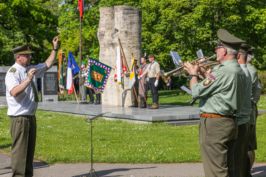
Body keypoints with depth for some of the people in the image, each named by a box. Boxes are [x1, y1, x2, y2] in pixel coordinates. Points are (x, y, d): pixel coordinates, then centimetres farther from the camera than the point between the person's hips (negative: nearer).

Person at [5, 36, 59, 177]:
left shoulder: (30, 69, 11)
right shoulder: (13, 73, -15)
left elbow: (47, 65, 24)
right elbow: (14, 92, -32)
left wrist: (55, 49, 18)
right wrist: (28, 79, -36)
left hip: (31, 116, 9)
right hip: (19, 117, -9)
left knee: (30, 149, 15)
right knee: (19, 150, -6)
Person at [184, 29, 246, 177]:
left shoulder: (223, 72, -21)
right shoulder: (239, 70, 10)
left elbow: (197, 91, -17)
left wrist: (194, 74, 0)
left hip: (215, 124, -10)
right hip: (231, 122, 10)